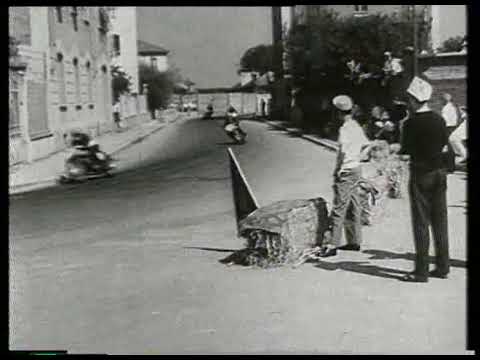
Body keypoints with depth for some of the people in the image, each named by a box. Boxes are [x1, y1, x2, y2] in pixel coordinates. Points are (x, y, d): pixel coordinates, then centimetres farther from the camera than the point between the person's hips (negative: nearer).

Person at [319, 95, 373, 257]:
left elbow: (343, 151, -28)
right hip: (356, 170, 9)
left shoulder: (345, 129, -17)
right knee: (353, 208, 15)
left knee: (339, 209, -7)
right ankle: (354, 241, 23)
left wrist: (338, 169, -20)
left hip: (346, 172, -9)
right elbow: (367, 145, 22)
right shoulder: (356, 127, 10)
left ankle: (331, 245, -5)